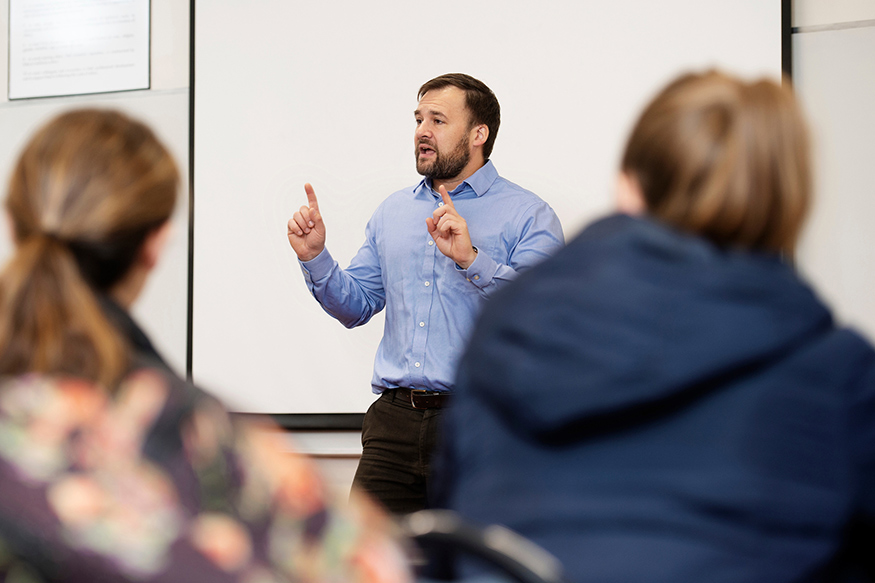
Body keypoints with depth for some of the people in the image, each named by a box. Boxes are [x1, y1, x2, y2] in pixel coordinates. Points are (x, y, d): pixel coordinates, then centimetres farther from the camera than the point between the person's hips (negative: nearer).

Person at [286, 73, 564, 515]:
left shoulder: (527, 215, 0)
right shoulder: (393, 211, 18)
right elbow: (356, 305, 18)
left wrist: (472, 259, -24)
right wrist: (315, 258, 2)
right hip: (394, 421, 4)